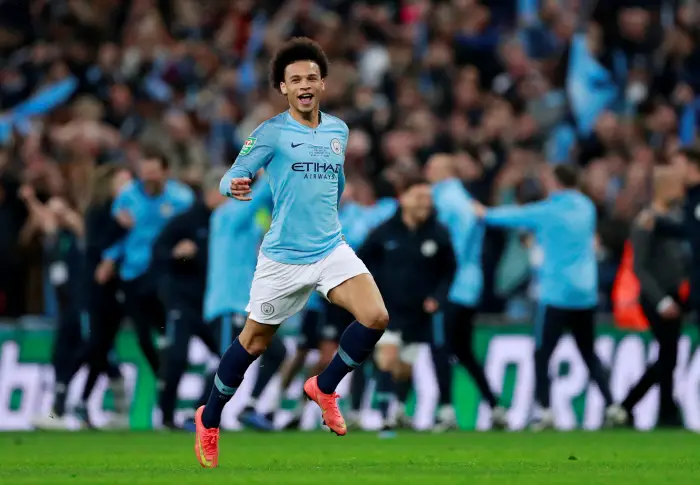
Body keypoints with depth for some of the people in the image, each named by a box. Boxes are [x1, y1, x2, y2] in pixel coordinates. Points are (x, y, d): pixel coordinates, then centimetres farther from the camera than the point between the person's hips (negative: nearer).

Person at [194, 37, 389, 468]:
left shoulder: (339, 131, 8)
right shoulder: (271, 133, -8)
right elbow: (234, 176, -14)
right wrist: (235, 186, -37)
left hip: (332, 248, 4)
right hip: (284, 256, -4)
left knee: (375, 317, -18)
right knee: (255, 341, 8)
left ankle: (325, 387, 6)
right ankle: (210, 419, 30)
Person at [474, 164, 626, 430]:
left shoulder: (548, 211, -7)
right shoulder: (586, 207, 8)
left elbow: (514, 217, 7)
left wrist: (485, 213, 25)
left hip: (556, 295, -5)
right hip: (586, 295, 5)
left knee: (542, 354, 0)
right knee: (589, 353, 14)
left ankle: (545, 411, -12)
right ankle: (611, 406, 5)